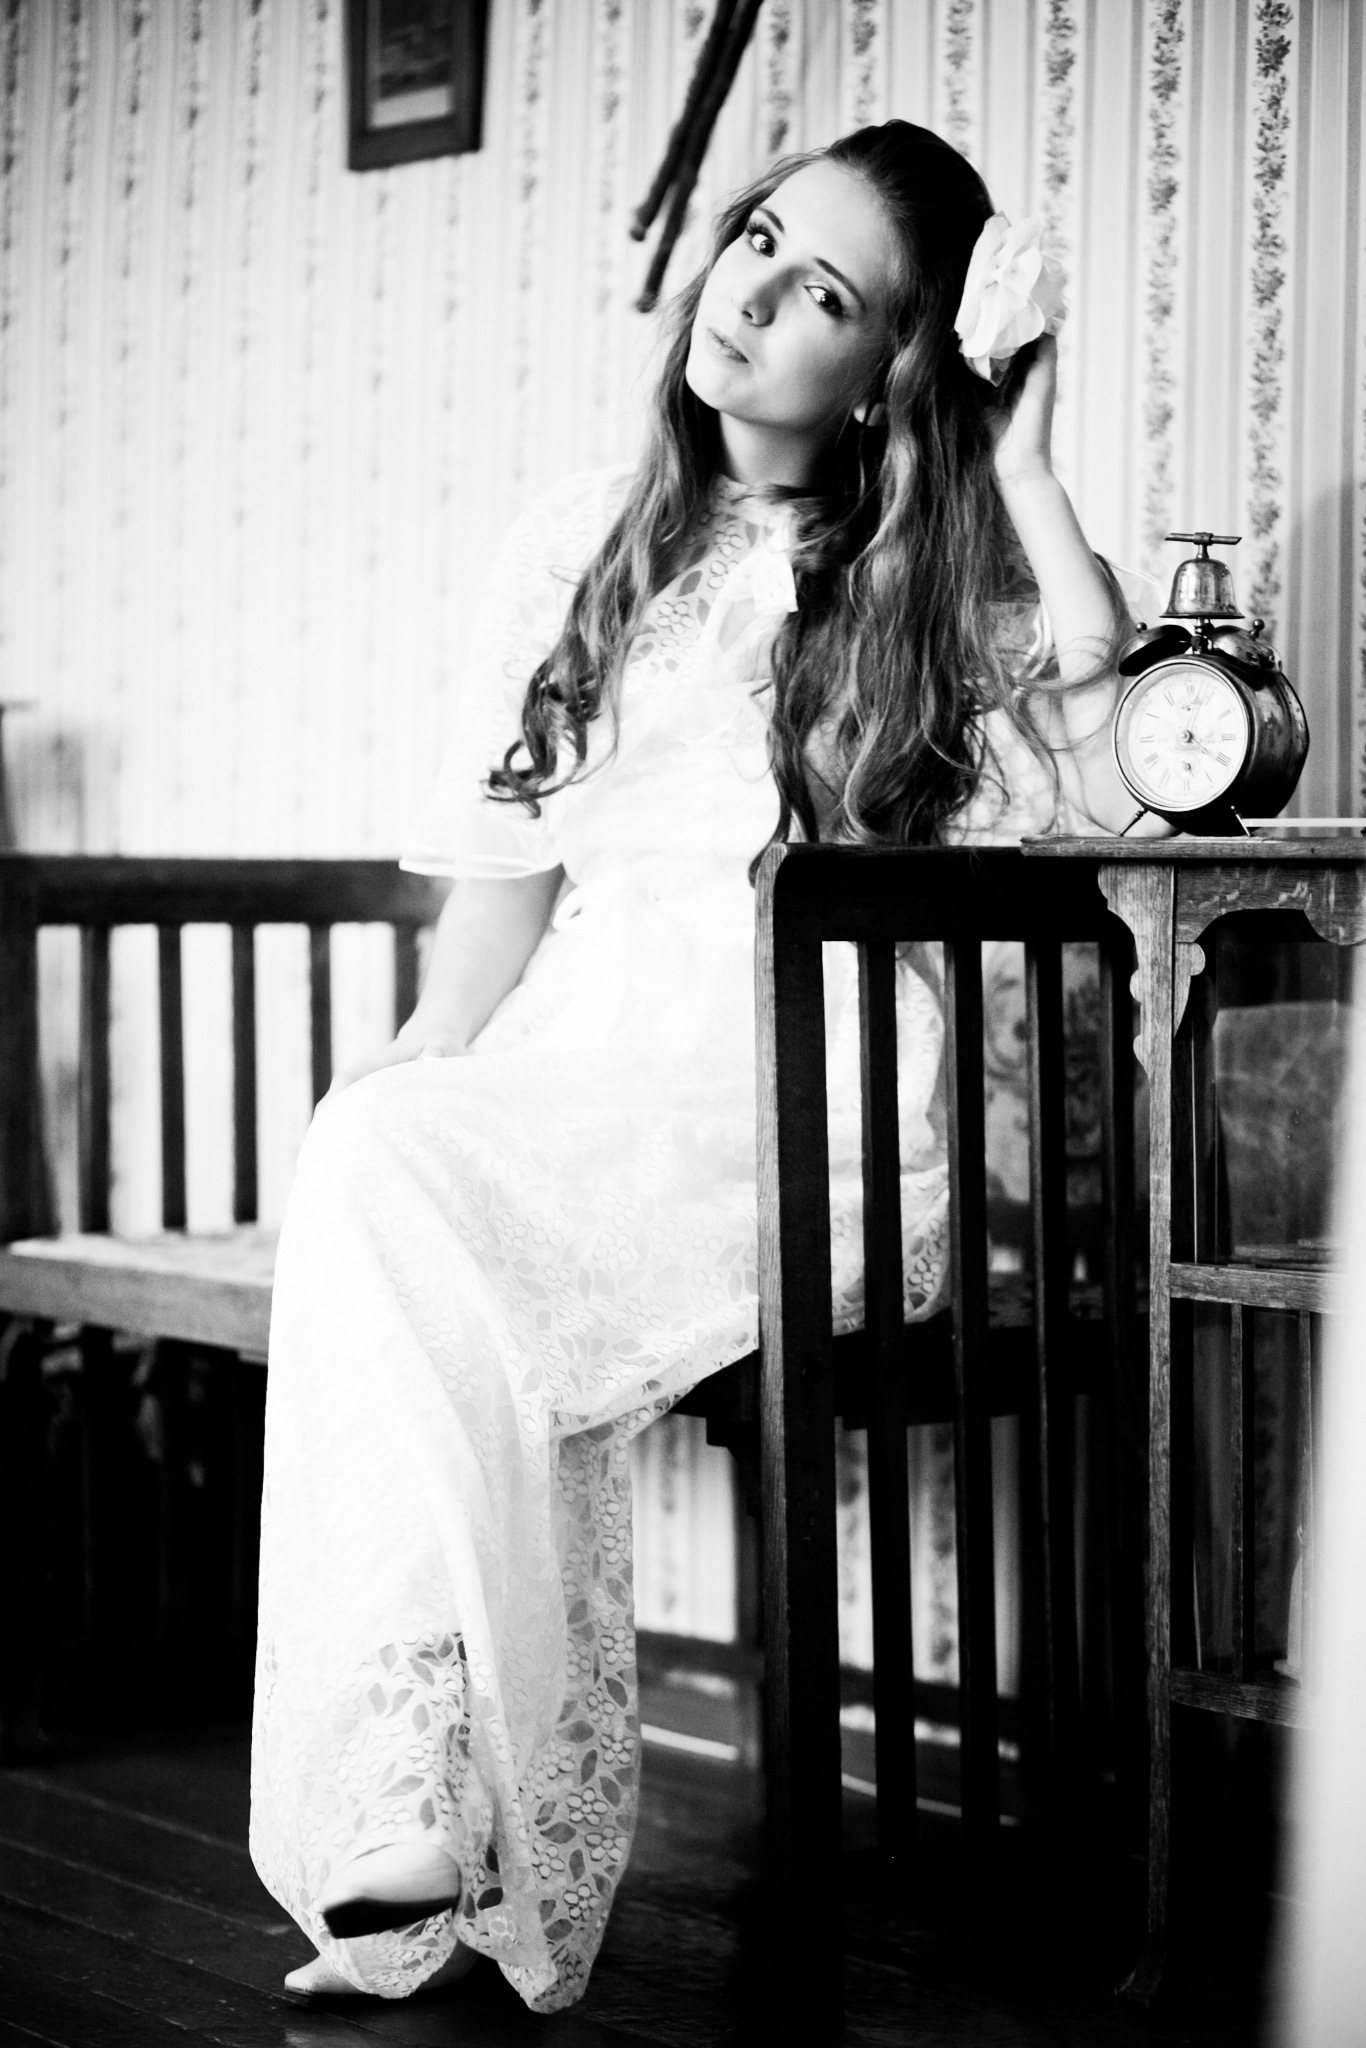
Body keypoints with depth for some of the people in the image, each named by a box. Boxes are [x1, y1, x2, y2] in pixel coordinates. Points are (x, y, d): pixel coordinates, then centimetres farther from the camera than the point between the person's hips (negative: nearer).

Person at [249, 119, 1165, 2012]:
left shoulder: (934, 582, 10)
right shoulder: (577, 547, 19)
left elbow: (1117, 773, -9)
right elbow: (503, 870, 14)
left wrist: (1020, 461, -5)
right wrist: (421, 1071, -5)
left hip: (818, 1101, -3)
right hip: (574, 1065, 3)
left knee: (399, 1185, -32)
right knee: (379, 1146, -33)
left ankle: (422, 1872, -32)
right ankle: (424, 1857, -31)